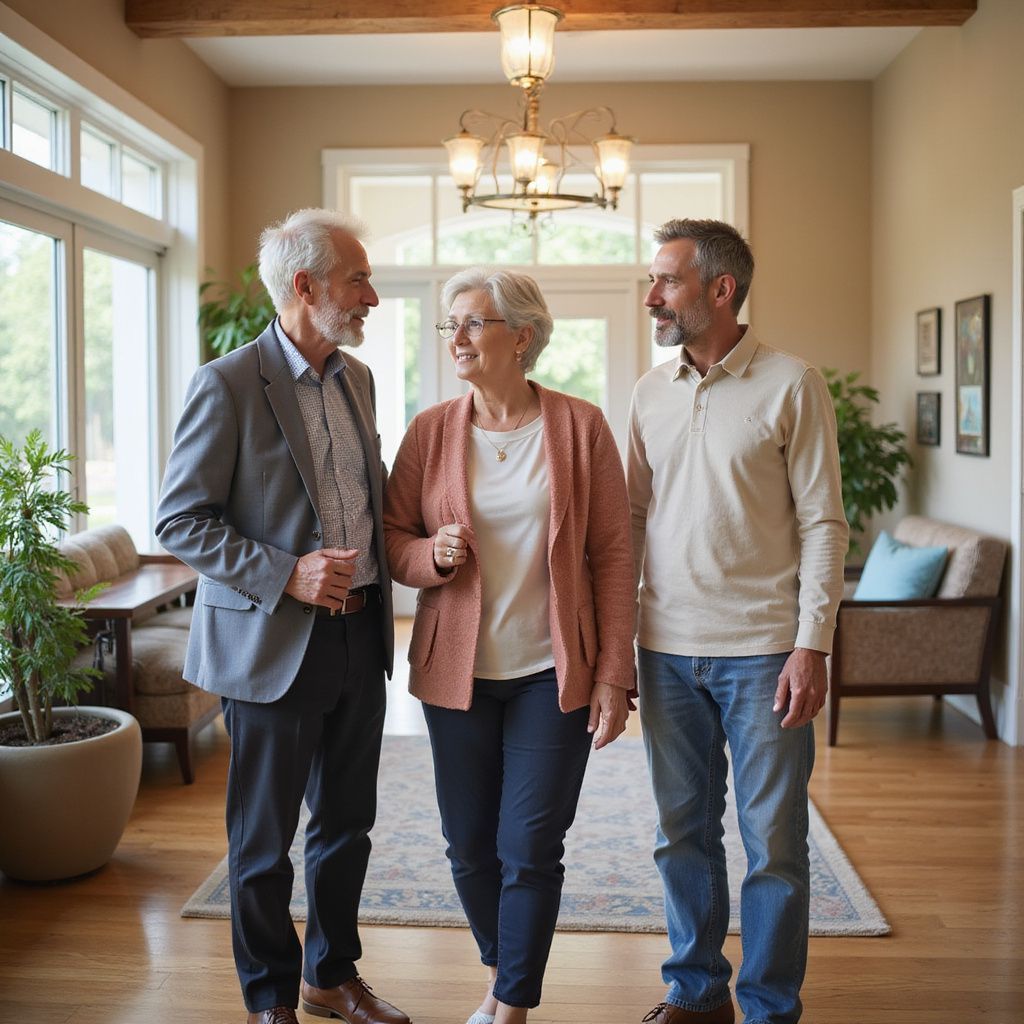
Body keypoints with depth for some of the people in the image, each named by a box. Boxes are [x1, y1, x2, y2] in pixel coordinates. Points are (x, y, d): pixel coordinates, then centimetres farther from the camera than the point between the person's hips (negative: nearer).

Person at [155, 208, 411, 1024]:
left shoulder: (357, 377, 9)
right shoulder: (228, 386, -13)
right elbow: (179, 521, -13)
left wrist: (382, 568, 6)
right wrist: (285, 575, -21)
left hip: (360, 636, 7)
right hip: (274, 646, -6)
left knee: (347, 826, 18)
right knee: (264, 841, 9)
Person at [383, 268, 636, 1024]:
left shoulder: (581, 427, -4)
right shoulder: (430, 431, 2)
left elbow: (613, 556, -4)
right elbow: (393, 539, 7)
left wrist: (613, 675, -8)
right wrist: (432, 556, -16)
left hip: (554, 674, -2)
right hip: (456, 672, 3)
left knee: (529, 851, 1)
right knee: (470, 848, 11)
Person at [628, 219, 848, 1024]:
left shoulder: (792, 385, -5)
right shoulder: (651, 392, 8)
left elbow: (823, 523, -7)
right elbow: (634, 519, 10)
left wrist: (812, 647, -13)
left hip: (761, 651, -4)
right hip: (668, 649, 5)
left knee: (773, 844, 5)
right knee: (683, 834, 14)